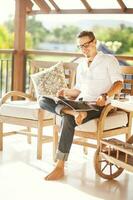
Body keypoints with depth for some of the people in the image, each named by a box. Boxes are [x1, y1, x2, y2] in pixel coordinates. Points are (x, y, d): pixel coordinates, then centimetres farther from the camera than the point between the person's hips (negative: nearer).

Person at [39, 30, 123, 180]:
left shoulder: (108, 60, 7)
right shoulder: (81, 65, 25)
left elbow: (118, 83, -5)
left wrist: (105, 96, -23)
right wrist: (67, 92, 5)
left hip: (97, 106, -7)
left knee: (68, 120, -34)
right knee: (43, 100, -13)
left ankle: (60, 167, -32)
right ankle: (73, 112, -40)